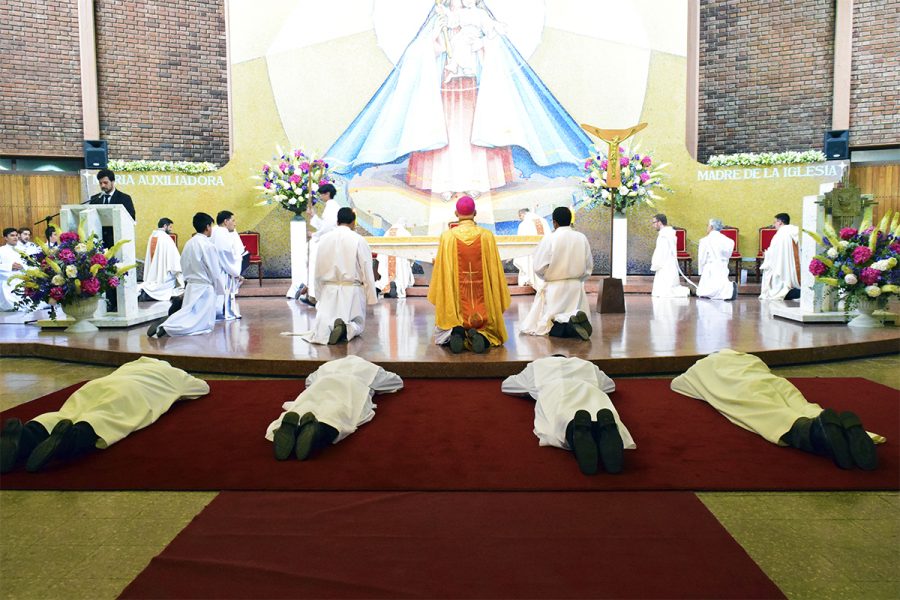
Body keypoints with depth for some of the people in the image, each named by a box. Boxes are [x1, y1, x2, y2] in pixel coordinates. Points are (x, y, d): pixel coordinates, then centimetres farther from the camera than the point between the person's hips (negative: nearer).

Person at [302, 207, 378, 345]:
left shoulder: (324, 239, 3)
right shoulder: (358, 240, -8)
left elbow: (318, 270, 8)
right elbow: (367, 270, -6)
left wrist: (319, 294, 18)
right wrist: (371, 296, 2)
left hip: (329, 290, 2)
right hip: (352, 290, -2)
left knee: (323, 319, 12)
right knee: (357, 324, 13)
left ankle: (327, 326, -25)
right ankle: (349, 328, -23)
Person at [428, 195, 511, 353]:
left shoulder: (447, 236, -6)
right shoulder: (487, 236, -3)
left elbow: (441, 270, -3)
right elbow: (494, 270, 1)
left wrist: (439, 298, 11)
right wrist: (499, 301, 12)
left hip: (455, 301, 0)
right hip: (482, 300, 1)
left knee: (442, 335, 19)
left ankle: (454, 333, -16)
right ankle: (480, 336, -17)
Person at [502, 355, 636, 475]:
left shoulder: (536, 366, 42)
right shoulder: (587, 365, 45)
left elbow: (505, 385, 52)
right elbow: (611, 385, 61)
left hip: (553, 391, -1)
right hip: (588, 390, 1)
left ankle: (576, 429, -64)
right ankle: (604, 430, -61)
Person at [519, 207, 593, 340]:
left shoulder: (549, 239, -11)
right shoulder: (582, 238, 0)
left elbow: (539, 268, -10)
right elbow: (589, 266, 6)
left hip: (554, 288, -3)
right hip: (577, 287, 4)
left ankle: (567, 322, -27)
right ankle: (576, 318, -22)